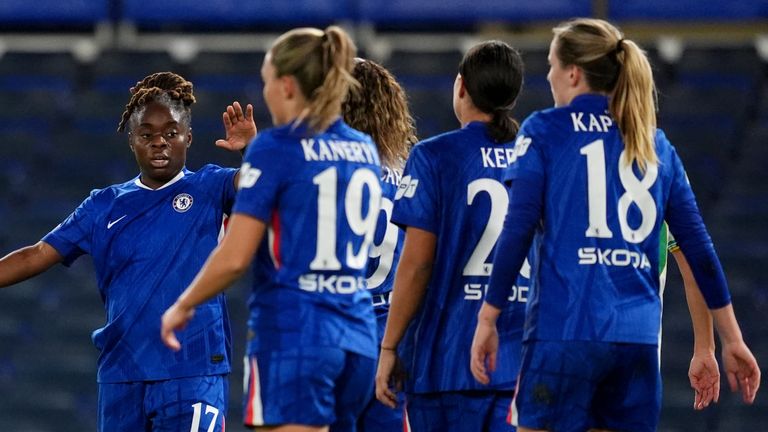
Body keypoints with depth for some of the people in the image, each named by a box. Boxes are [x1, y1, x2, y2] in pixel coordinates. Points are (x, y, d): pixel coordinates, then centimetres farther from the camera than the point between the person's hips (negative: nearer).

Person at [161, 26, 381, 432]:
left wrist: (182, 307, 4)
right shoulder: (364, 151, 12)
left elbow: (234, 257, -13)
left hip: (293, 332, -7)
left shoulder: (275, 148, -9)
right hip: (356, 336, 7)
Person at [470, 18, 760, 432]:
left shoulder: (545, 130, 2)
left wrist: (488, 319, -3)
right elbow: (698, 246, 12)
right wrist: (732, 339, 16)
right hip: (639, 339, 5)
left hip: (565, 331, -5)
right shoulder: (655, 144, 15)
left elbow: (518, 231, -7)